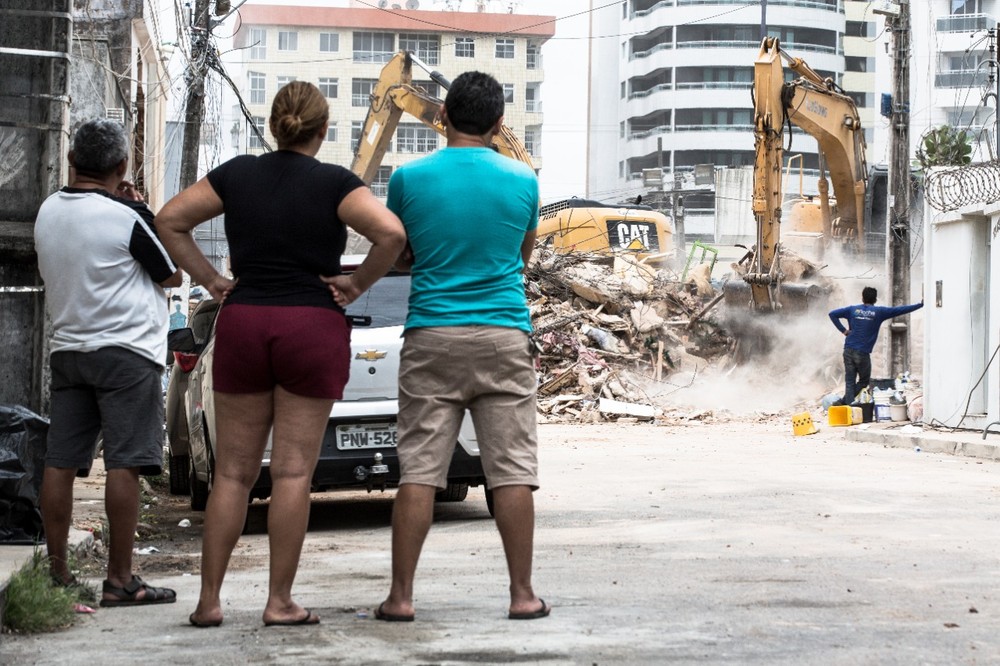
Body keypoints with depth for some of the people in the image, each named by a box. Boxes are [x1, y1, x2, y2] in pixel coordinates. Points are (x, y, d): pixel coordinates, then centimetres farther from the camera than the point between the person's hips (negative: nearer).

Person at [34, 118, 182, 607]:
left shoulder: (48, 212, 7)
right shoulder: (127, 217, -12)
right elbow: (172, 274, -2)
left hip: (67, 348, 7)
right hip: (125, 351, -7)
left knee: (60, 464, 6)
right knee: (124, 464, -6)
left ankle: (56, 572, 8)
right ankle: (119, 580, -7)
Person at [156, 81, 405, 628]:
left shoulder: (237, 174, 5)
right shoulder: (334, 183, -5)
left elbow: (169, 220, 7)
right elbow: (391, 233, -18)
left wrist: (210, 281, 8)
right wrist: (358, 284, -5)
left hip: (241, 322, 3)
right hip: (314, 329, -3)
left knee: (232, 472, 8)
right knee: (293, 471, 1)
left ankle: (209, 601, 8)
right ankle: (280, 601, 3)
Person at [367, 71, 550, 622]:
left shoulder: (410, 178, -1)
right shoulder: (522, 180, 2)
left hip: (431, 338, 0)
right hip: (504, 337, 0)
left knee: (417, 471, 1)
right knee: (512, 471, 2)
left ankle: (400, 596, 2)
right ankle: (522, 594, 5)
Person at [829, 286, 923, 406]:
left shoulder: (852, 309, 9)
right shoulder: (879, 312, 2)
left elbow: (832, 314, 6)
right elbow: (900, 310, 4)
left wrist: (843, 330, 5)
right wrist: (920, 305, 11)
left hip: (848, 351, 3)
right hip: (863, 354, -3)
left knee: (850, 382, 6)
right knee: (864, 381, 12)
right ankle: (844, 401, 0)